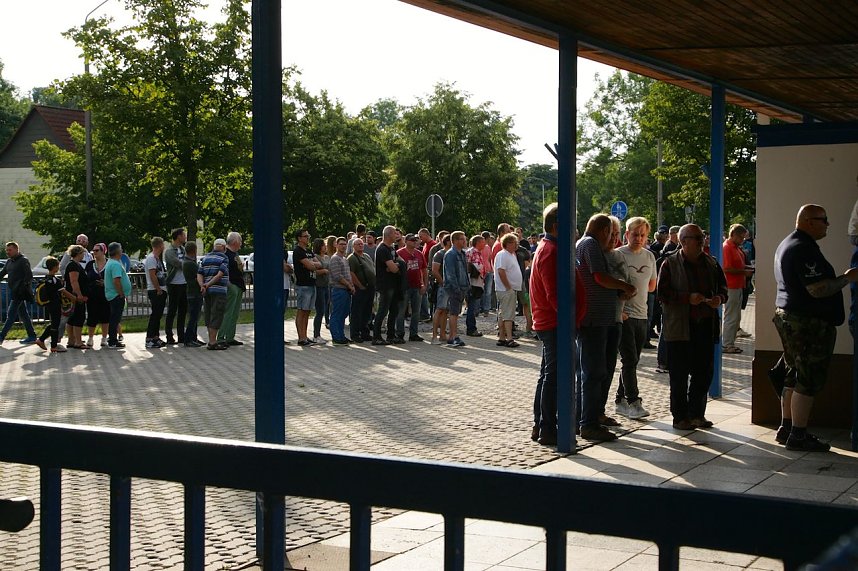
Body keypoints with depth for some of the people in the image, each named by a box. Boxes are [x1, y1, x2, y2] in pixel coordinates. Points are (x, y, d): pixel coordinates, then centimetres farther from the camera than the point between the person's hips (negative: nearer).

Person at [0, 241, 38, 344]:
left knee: (11, 314, -9)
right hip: (13, 292, 9)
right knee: (23, 314, 10)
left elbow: (29, 276, -15)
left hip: (20, 292, -9)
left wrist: (23, 287, -22)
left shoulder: (23, 261, -10)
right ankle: (32, 336, 14)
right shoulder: (9, 261, 16)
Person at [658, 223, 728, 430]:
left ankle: (697, 414, 20)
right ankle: (680, 417, 9)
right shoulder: (670, 264, -3)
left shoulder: (711, 263, 12)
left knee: (704, 373, 8)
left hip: (706, 326, 5)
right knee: (679, 375, 0)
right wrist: (688, 298, -20)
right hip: (679, 327, -5)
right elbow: (662, 293, -10)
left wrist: (720, 298, -3)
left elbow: (723, 286, 20)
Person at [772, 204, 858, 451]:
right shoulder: (804, 249, -19)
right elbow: (818, 289, -25)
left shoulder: (787, 244, 15)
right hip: (809, 323, -11)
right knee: (809, 380, -5)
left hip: (787, 316, 11)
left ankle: (786, 427, 21)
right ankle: (798, 435, -1)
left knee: (795, 375, 16)